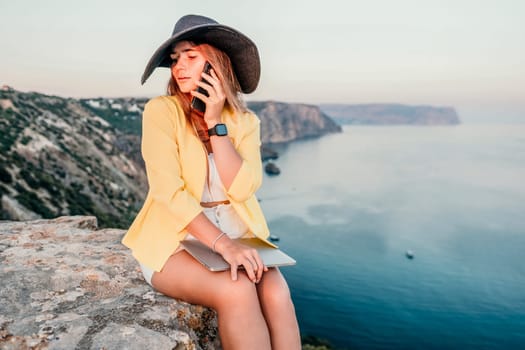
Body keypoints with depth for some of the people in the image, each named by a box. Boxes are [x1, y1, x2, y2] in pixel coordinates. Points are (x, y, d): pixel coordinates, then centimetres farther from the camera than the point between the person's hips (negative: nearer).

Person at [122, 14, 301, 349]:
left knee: (276, 292, -25)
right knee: (237, 291, -30)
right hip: (174, 242, -3)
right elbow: (168, 190, -18)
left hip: (235, 238, 3)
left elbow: (242, 189, -11)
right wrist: (221, 243, -28)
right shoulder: (161, 110, -7)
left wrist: (215, 123, -15)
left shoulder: (245, 121, 3)